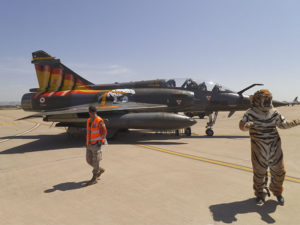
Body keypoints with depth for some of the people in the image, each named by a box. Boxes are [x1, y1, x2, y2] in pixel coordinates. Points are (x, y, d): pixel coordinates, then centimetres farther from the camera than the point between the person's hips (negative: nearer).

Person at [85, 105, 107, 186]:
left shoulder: (99, 121, -12)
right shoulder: (89, 120, 11)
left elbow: (104, 132, -13)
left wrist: (100, 141, -15)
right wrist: (88, 141, 19)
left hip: (96, 144, -7)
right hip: (89, 144, 8)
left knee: (95, 161, -1)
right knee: (89, 160, 11)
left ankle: (94, 179, 10)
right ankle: (100, 170, 32)